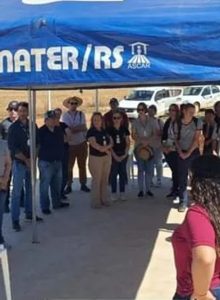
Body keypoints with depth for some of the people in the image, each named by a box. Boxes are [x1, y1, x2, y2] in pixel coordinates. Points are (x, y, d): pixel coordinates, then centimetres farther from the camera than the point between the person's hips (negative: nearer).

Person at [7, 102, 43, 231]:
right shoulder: (14, 127, -7)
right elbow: (12, 148, -11)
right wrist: (25, 159, -14)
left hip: (30, 162, 5)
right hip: (19, 162, -5)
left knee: (30, 189, 13)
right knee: (17, 191, -3)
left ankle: (29, 213, 27)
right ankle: (15, 220, 2)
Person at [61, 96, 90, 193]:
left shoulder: (81, 114, 1)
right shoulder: (64, 116, -5)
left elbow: (84, 128, -6)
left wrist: (72, 128, -14)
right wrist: (79, 128, -13)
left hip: (82, 144, 2)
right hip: (70, 144, -2)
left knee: (82, 165, 12)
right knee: (69, 166, 7)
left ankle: (83, 184, 22)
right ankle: (69, 186, 16)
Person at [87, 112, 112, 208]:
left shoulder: (105, 131, 12)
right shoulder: (91, 132, -7)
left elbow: (111, 142, 11)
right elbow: (94, 144, -17)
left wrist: (106, 147, -10)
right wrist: (106, 149, -9)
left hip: (107, 157, 6)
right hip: (95, 158, -6)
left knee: (105, 179, 10)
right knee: (96, 180, -5)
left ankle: (104, 199, 20)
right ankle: (95, 202, 2)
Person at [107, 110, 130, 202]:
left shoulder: (124, 129, 5)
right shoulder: (109, 130, -3)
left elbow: (127, 143, 6)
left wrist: (125, 154, -5)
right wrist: (115, 156, -11)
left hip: (123, 154, 2)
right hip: (113, 155, -2)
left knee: (123, 173, 6)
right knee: (113, 173, 1)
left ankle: (122, 192, 14)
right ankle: (114, 193, 8)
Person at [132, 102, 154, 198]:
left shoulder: (150, 121, 5)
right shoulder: (135, 122, 3)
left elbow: (154, 133, 5)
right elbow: (133, 135, -1)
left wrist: (148, 141, -11)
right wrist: (141, 140, -16)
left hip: (149, 147, 1)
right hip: (139, 147, -1)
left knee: (149, 169, 1)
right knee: (140, 169, -1)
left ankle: (148, 189, 12)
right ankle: (141, 190, 5)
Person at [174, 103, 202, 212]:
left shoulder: (197, 122, -4)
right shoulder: (178, 123, 2)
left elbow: (196, 139, -8)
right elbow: (176, 140, 6)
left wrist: (189, 153, -11)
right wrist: (180, 152, -8)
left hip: (194, 152, -1)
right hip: (182, 153, 1)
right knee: (182, 178, 0)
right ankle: (183, 202, 6)